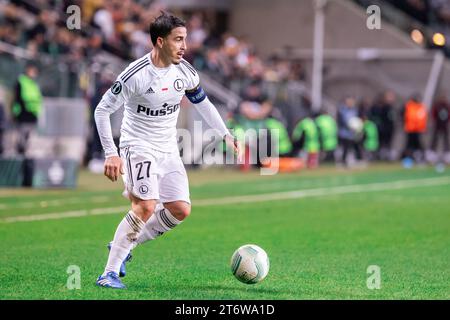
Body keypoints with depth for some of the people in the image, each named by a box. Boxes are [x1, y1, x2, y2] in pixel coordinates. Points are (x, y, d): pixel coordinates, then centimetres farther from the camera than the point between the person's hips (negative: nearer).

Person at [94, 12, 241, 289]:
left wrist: (226, 134, 12)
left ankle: (124, 245, 13)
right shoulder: (136, 74, -19)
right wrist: (111, 154, -17)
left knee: (181, 210, -5)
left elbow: (203, 103, 17)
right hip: (138, 146, -6)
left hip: (168, 150, 6)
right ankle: (110, 273, -17)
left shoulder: (185, 72, -2)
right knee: (146, 206, -25)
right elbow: (102, 110, -12)